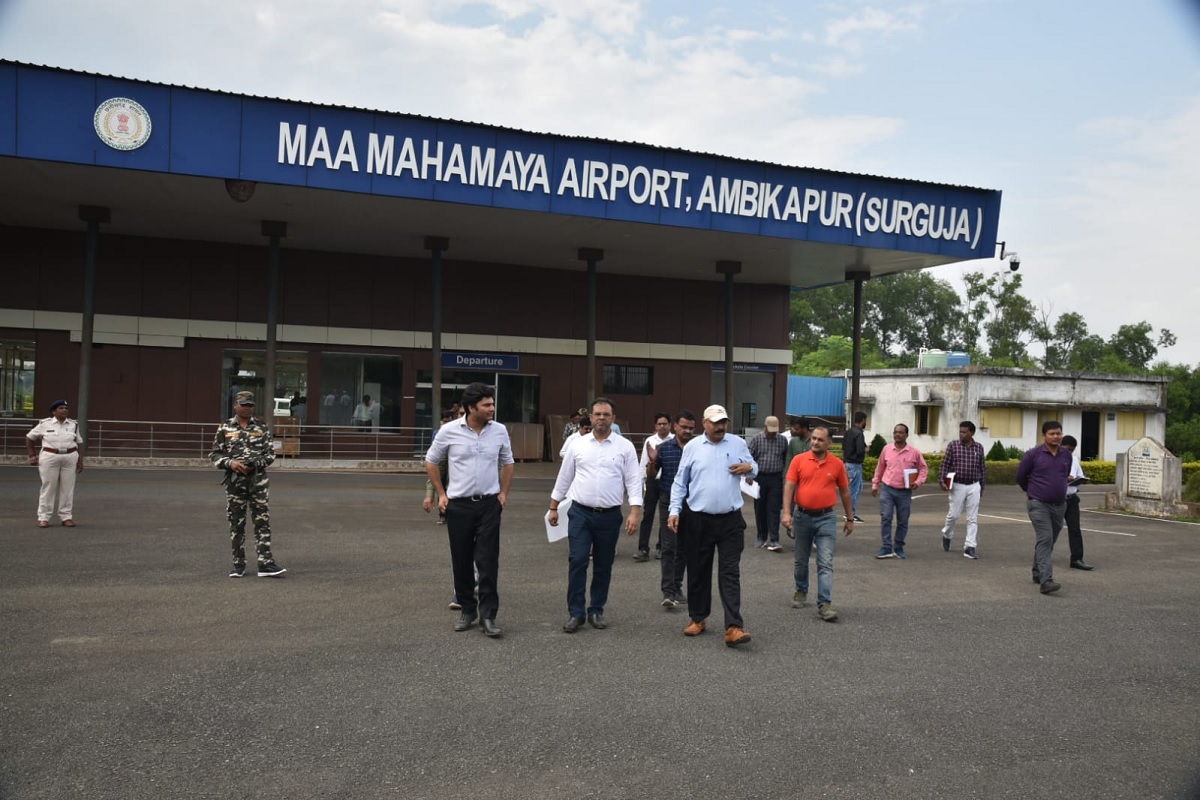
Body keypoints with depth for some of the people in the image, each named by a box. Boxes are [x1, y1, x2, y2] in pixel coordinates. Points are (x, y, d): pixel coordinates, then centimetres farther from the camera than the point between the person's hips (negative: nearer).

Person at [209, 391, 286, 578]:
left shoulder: (261, 427, 5)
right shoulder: (225, 428, 4)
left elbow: (270, 453, 8)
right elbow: (215, 455, 4)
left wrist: (257, 463, -9)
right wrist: (230, 463, -13)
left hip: (258, 480, 0)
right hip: (235, 480, 0)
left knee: (262, 522, -4)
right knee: (236, 524, 6)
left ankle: (266, 564, -3)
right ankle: (238, 564, 17)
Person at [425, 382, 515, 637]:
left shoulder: (499, 431, -2)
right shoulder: (449, 430, -7)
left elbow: (507, 463, 13)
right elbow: (431, 461, 5)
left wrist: (504, 493, 6)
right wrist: (441, 494, 3)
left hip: (489, 504, 1)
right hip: (459, 505, 0)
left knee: (488, 561, -3)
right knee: (461, 561, 8)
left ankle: (488, 615, 3)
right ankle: (467, 610, 23)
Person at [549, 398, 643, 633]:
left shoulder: (625, 446, 0)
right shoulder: (577, 444, 3)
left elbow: (633, 481, -3)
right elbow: (564, 478, 10)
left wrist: (635, 512, -12)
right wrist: (553, 507, 10)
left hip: (610, 515, 0)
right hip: (580, 512, 0)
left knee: (603, 566, 9)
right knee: (577, 562, -5)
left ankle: (596, 611, 21)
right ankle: (575, 613, 5)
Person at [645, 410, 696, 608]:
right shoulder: (664, 448, -1)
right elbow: (650, 478, 4)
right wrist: (652, 461, -13)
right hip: (668, 502, -2)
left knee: (683, 548, 10)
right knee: (669, 547, -7)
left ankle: (677, 588, 21)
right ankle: (668, 592, -8)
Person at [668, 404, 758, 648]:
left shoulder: (738, 443, 4)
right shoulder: (692, 447, 1)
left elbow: (754, 467, 17)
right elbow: (680, 482, 4)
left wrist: (749, 467, -8)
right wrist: (674, 511, -5)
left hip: (730, 520, 0)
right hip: (698, 520, 0)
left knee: (730, 573, -5)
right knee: (698, 571, 10)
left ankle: (734, 627, -8)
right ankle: (698, 618, 26)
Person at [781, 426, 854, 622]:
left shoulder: (837, 464, -1)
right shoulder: (799, 460, -2)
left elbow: (845, 492, 8)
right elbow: (789, 486, -5)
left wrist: (850, 519, 12)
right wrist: (787, 513, -15)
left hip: (826, 518, -1)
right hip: (803, 516, 1)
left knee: (825, 563, -7)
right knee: (800, 560, 16)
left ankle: (824, 604, -8)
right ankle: (801, 591, 37)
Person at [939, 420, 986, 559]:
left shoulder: (979, 447, 5)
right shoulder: (953, 446, -2)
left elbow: (981, 468, 11)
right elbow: (945, 464, -2)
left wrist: (982, 487, 13)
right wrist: (942, 480, -12)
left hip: (974, 486, 2)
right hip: (957, 486, -2)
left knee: (973, 518, 0)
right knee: (953, 514, 2)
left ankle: (969, 547, 4)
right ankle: (946, 535, 30)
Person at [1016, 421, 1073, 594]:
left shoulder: (1067, 455, 4)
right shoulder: (1033, 454, -9)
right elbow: (1020, 476, 3)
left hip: (1059, 505, 5)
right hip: (1039, 504, -5)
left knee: (1049, 541, 15)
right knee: (1044, 539, -16)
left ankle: (1038, 573, 31)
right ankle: (1046, 581, -22)